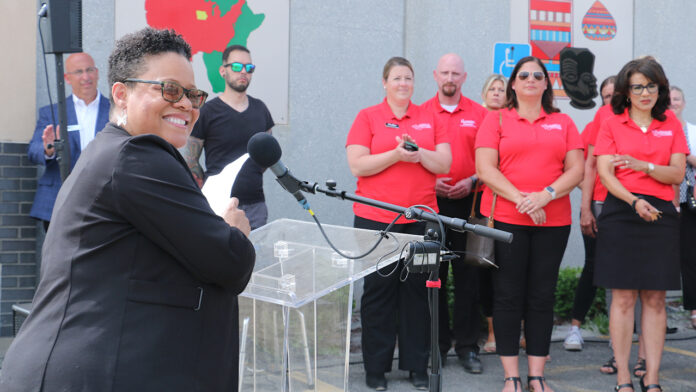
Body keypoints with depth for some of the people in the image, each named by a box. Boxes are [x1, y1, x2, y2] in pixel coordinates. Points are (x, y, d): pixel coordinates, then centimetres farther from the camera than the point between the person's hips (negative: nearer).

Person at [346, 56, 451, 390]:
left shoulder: (430, 118, 11)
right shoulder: (367, 117, 3)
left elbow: (444, 164, 5)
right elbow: (357, 166, -6)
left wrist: (419, 153, -13)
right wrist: (396, 154, -16)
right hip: (376, 218, -2)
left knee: (417, 290, 5)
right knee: (379, 290, 2)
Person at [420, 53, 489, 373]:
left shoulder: (479, 114, 6)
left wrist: (471, 182, -9)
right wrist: (430, 182, -8)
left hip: (468, 201, 0)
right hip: (431, 202, 0)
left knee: (468, 275, 1)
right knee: (434, 274, 4)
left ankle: (467, 346, 9)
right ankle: (438, 344, 14)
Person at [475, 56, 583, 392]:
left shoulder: (563, 123, 13)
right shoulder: (496, 120, 7)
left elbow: (576, 169, 4)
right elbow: (485, 168, -4)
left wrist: (544, 195, -12)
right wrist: (519, 198, -14)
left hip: (553, 221, 2)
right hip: (505, 218, -2)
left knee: (542, 297, 4)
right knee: (508, 296, 0)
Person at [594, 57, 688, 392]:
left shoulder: (671, 124, 10)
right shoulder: (612, 124, 5)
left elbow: (678, 173, 2)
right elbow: (605, 173, -4)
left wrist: (643, 165, -16)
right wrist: (635, 201, -18)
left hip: (661, 214, 2)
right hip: (621, 212, -2)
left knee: (655, 299, 3)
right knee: (623, 298, -2)